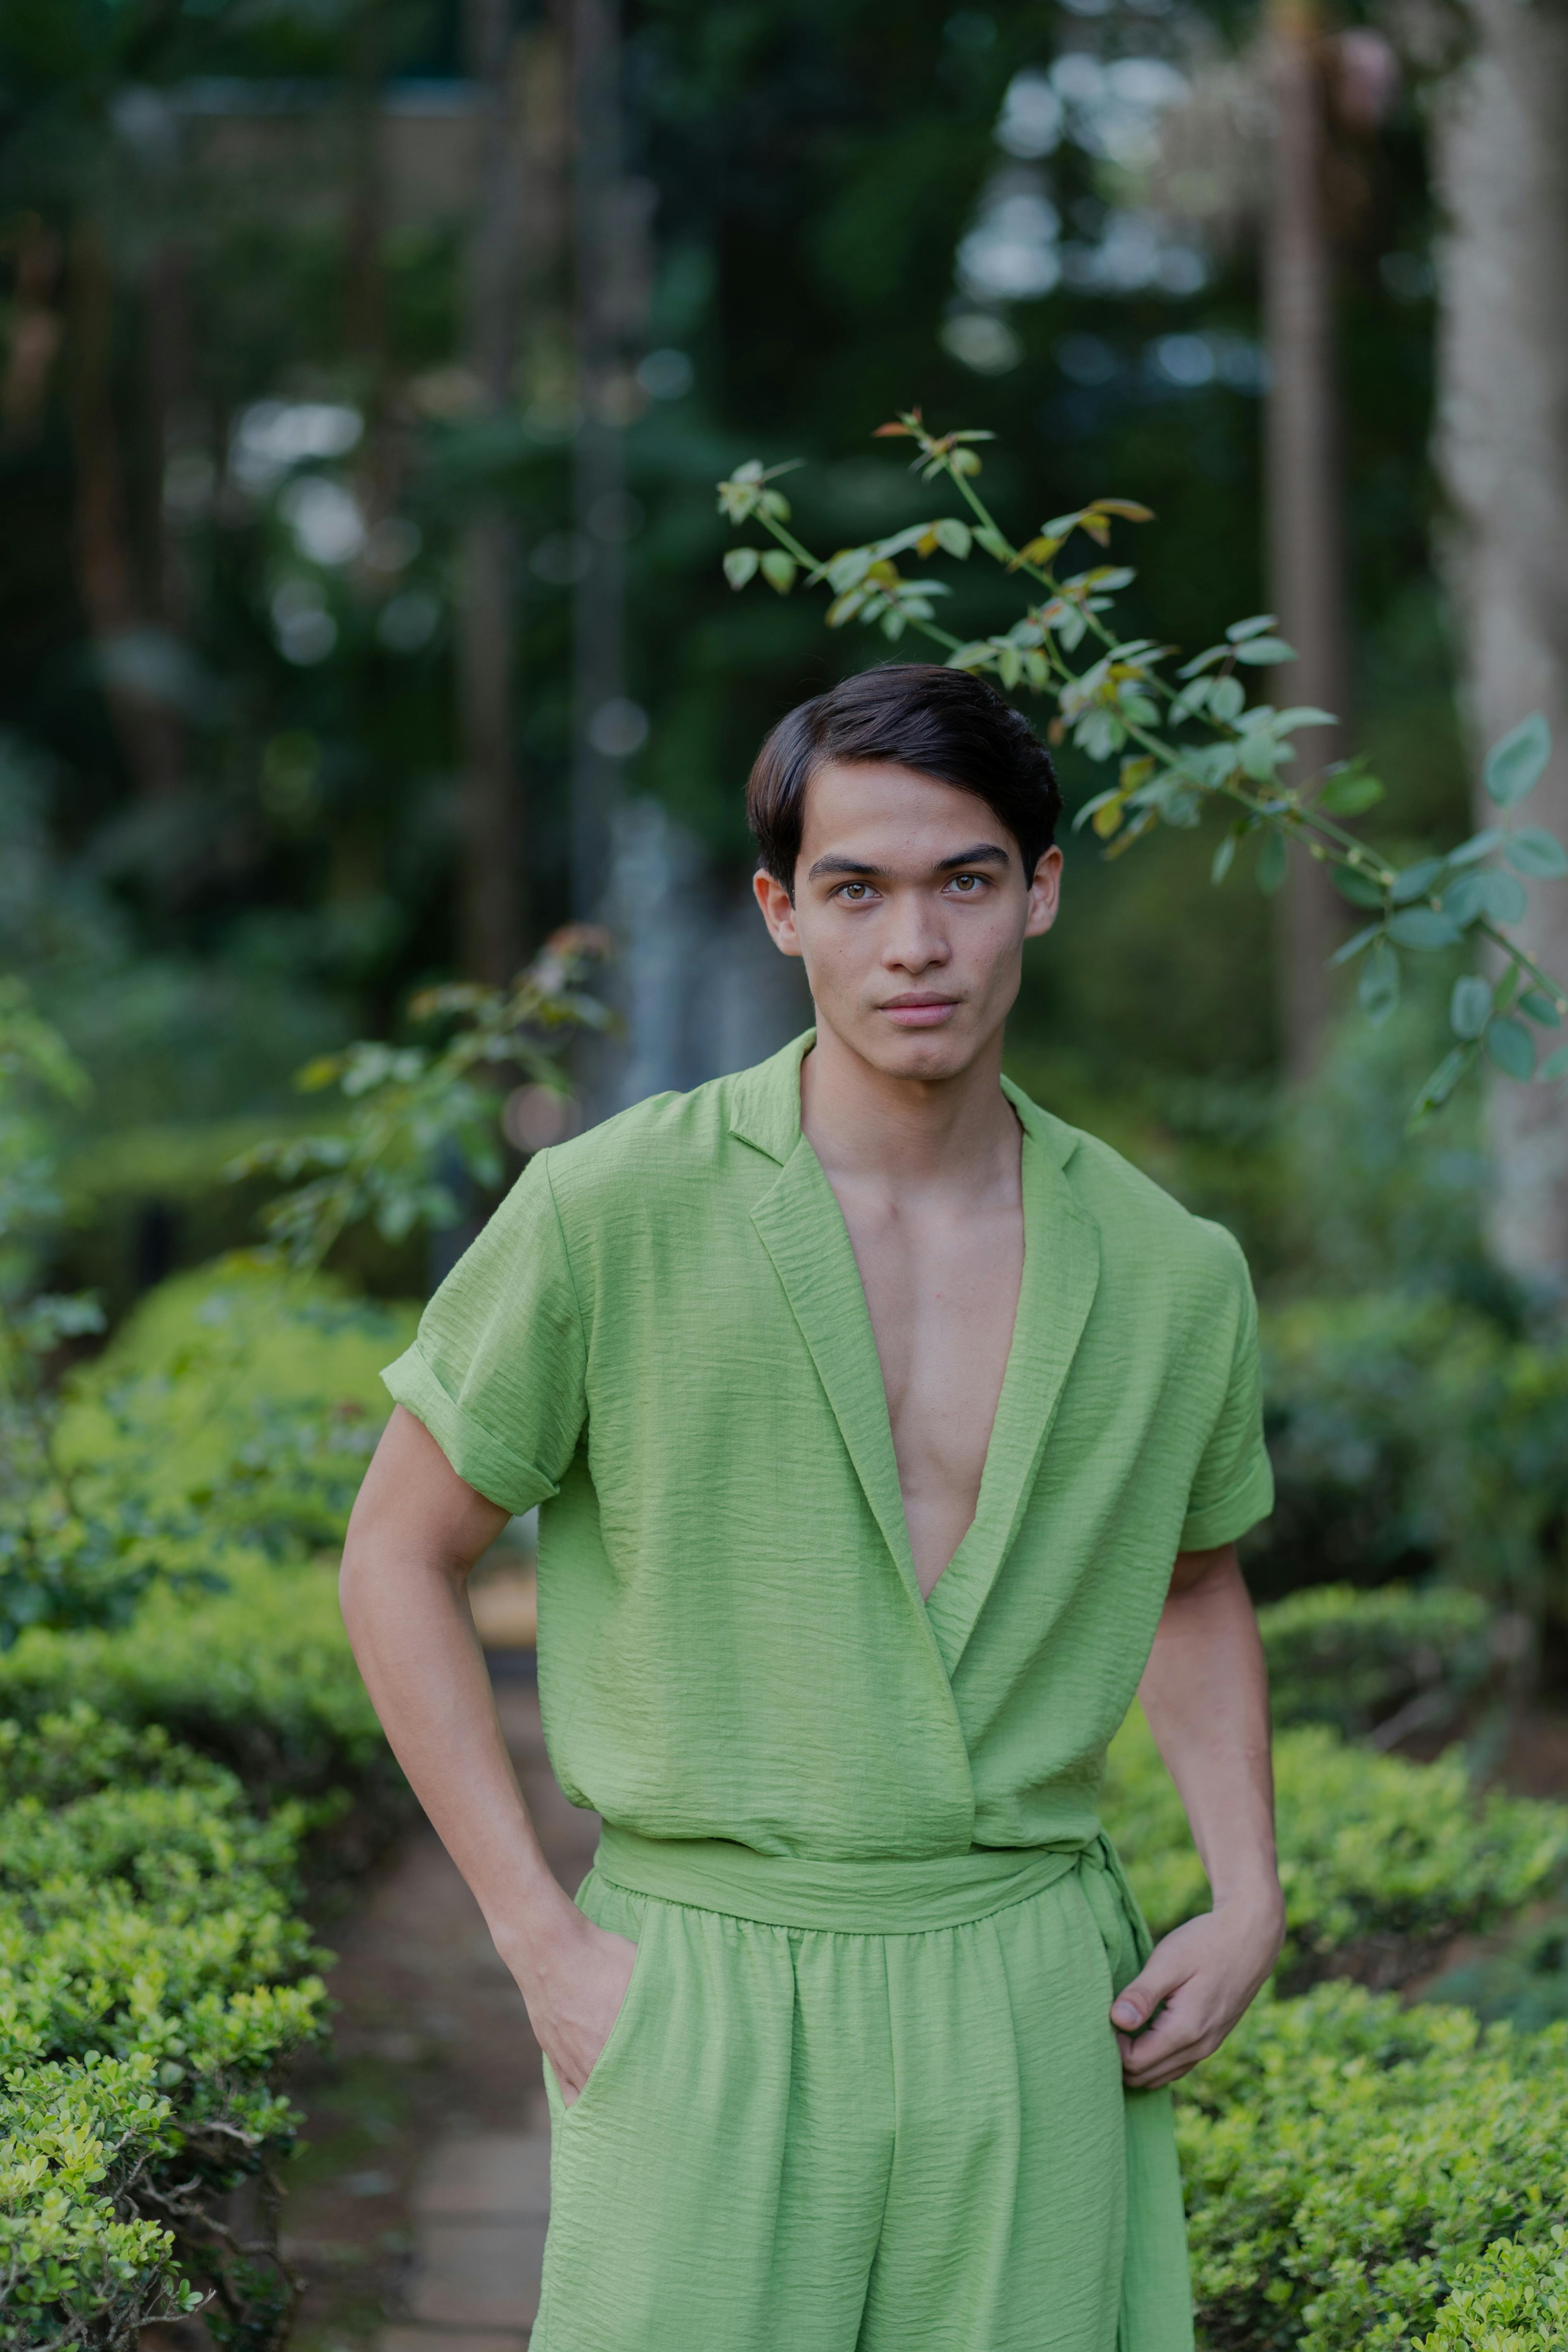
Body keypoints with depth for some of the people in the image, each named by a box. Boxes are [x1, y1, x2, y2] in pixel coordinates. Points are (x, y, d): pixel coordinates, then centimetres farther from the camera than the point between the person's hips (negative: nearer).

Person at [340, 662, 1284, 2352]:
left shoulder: (1169, 1275, 4)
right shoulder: (615, 1214, -8)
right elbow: (397, 1560, 1)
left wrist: (1248, 1899, 9)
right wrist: (540, 1942, -5)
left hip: (1033, 2019, 3)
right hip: (712, 2010, -3)